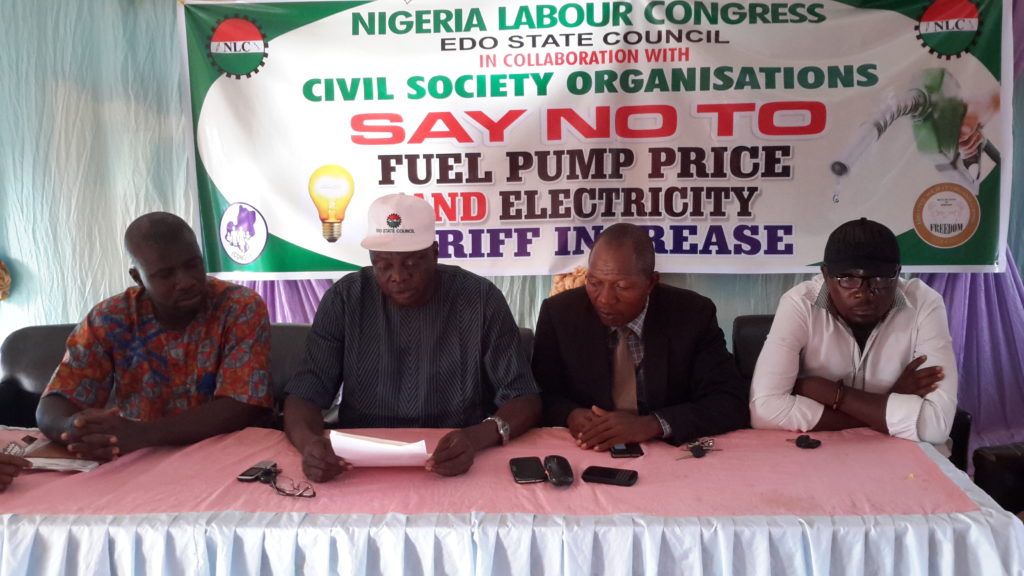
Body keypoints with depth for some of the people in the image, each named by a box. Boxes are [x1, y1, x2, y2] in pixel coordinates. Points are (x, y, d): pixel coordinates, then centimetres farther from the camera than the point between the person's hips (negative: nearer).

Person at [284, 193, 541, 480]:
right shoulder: (345, 299, -4)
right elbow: (305, 394, -5)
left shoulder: (480, 299, -8)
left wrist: (477, 437, -31)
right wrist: (308, 441, -29)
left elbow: (524, 397, -9)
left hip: (462, 467, -1)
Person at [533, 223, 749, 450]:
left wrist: (650, 424, -25)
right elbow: (541, 395, 0)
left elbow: (731, 403, -12)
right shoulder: (558, 313, -6)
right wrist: (570, 415, -22)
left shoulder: (694, 315, -9)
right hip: (585, 456, 1)